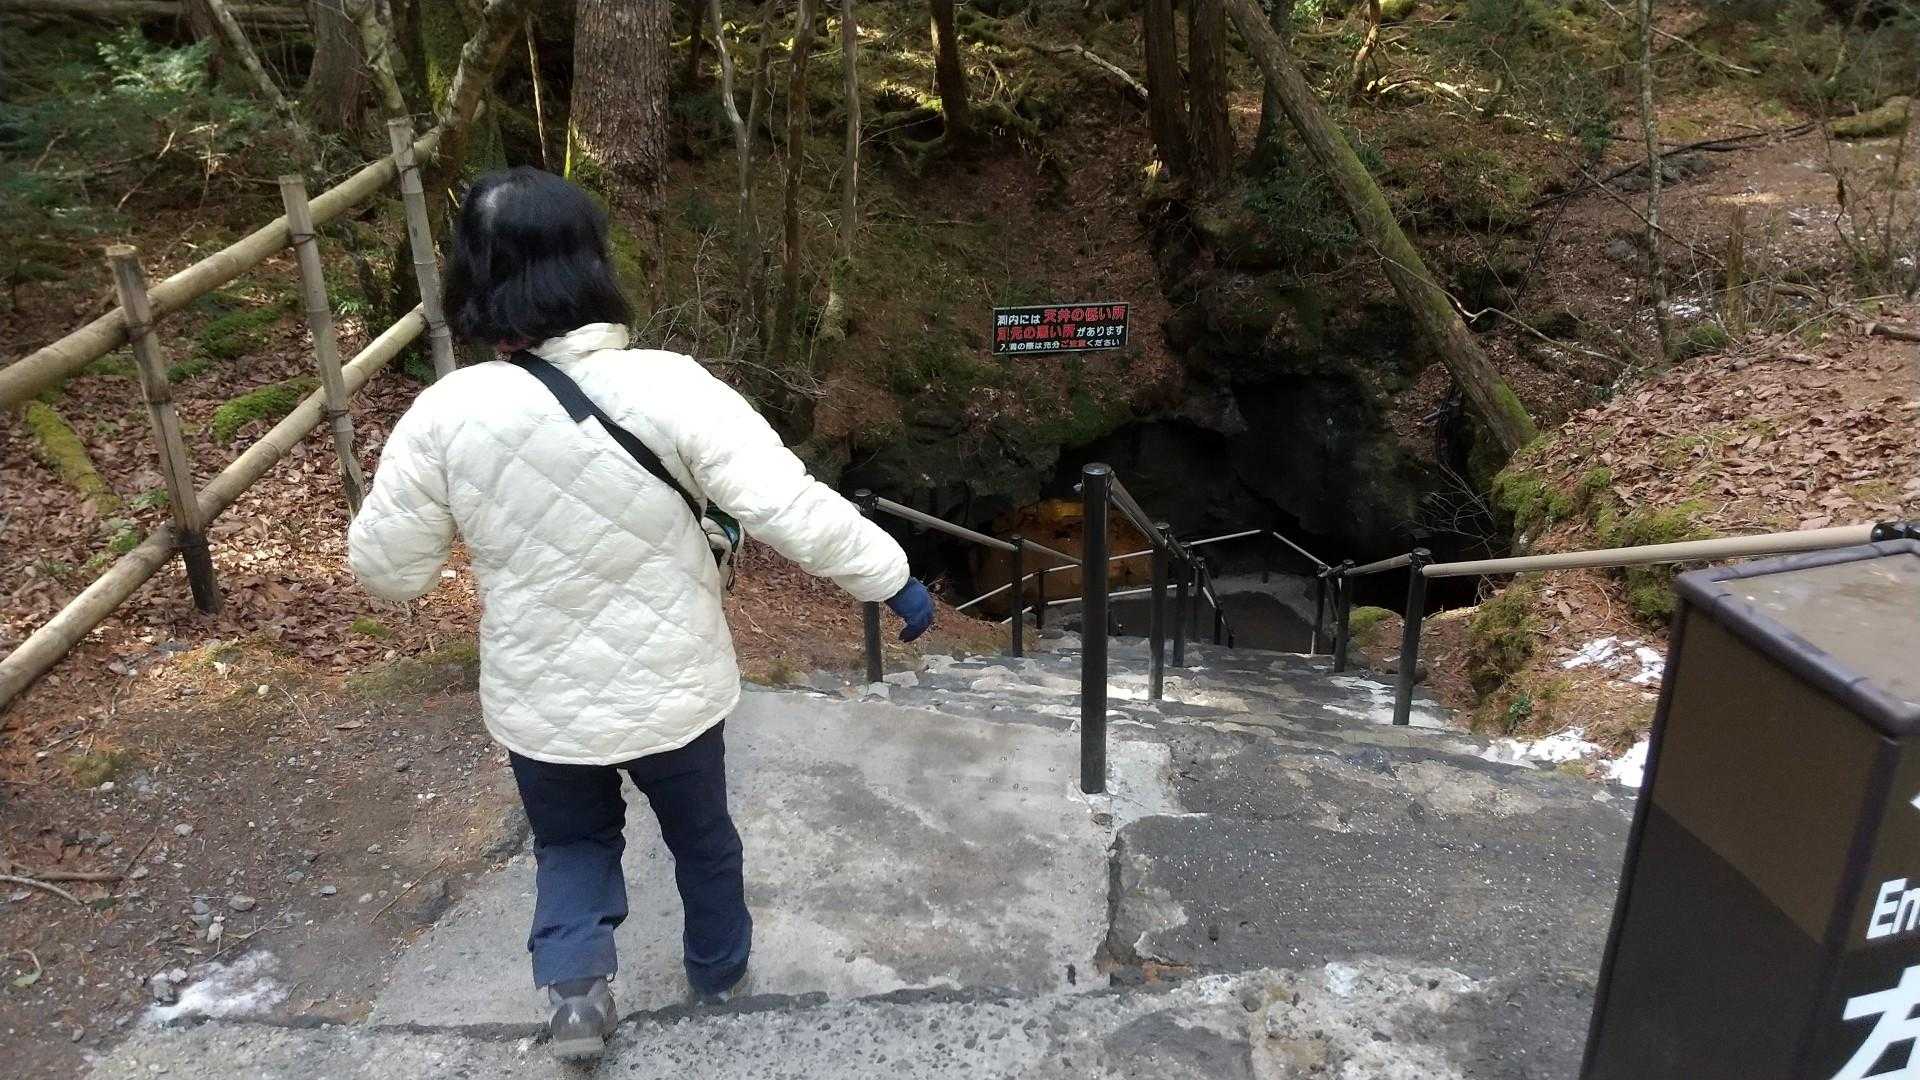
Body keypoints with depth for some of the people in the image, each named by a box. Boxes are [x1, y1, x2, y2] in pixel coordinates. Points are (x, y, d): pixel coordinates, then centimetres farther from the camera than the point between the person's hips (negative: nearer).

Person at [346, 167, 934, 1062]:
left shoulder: (444, 414, -17)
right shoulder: (667, 390, -23)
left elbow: (387, 569, -6)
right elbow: (794, 509, -26)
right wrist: (892, 579, -13)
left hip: (538, 703, 1)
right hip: (672, 690, 0)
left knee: (570, 845, 29)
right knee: (702, 835, 27)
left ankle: (574, 980, 13)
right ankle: (719, 971, 47)